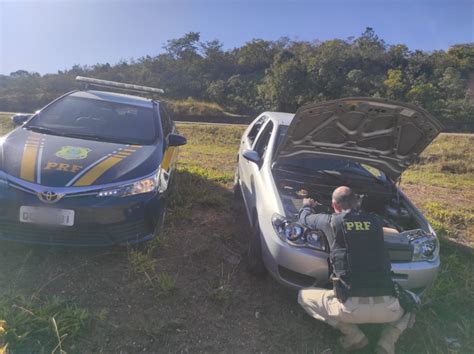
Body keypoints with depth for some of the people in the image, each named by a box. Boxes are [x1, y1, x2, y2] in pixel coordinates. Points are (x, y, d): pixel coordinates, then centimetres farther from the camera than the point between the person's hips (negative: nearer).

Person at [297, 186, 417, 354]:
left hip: (351, 306, -3)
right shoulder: (374, 220, 10)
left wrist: (306, 205, 45)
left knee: (304, 296, 20)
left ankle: (354, 336, 10)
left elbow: (306, 218, 23)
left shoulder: (331, 221, 3)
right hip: (387, 307, 4)